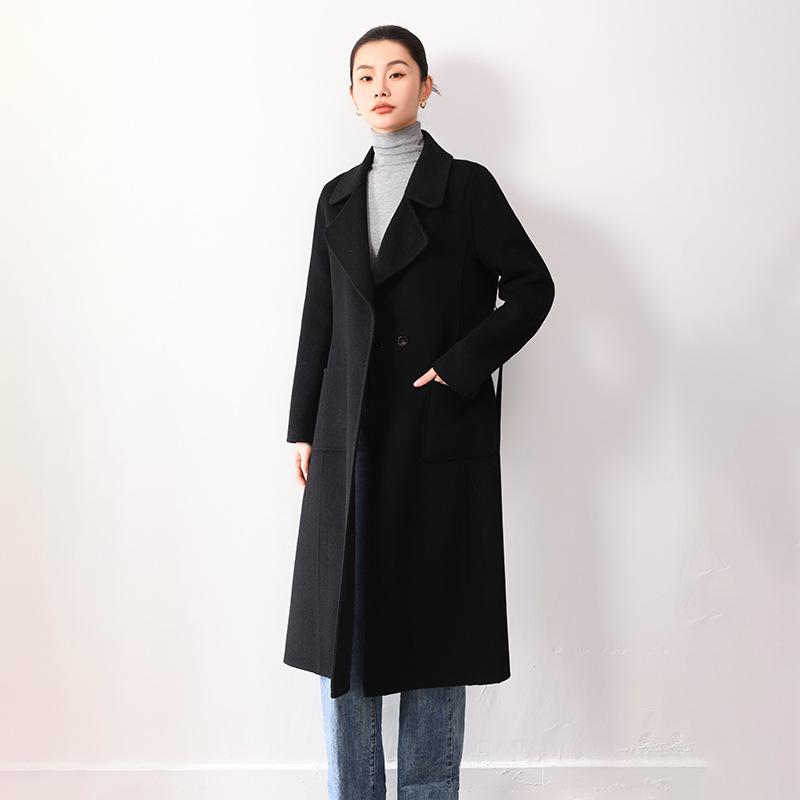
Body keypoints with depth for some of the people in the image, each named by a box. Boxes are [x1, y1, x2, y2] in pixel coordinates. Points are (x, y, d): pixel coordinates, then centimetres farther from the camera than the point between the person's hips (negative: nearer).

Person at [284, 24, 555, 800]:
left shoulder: (466, 186, 1)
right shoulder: (338, 197, 13)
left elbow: (532, 285, -1)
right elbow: (318, 319, 12)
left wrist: (461, 368, -11)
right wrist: (303, 430, 9)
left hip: (441, 437, -4)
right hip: (349, 440, 4)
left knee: (434, 617, 4)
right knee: (339, 621, 5)